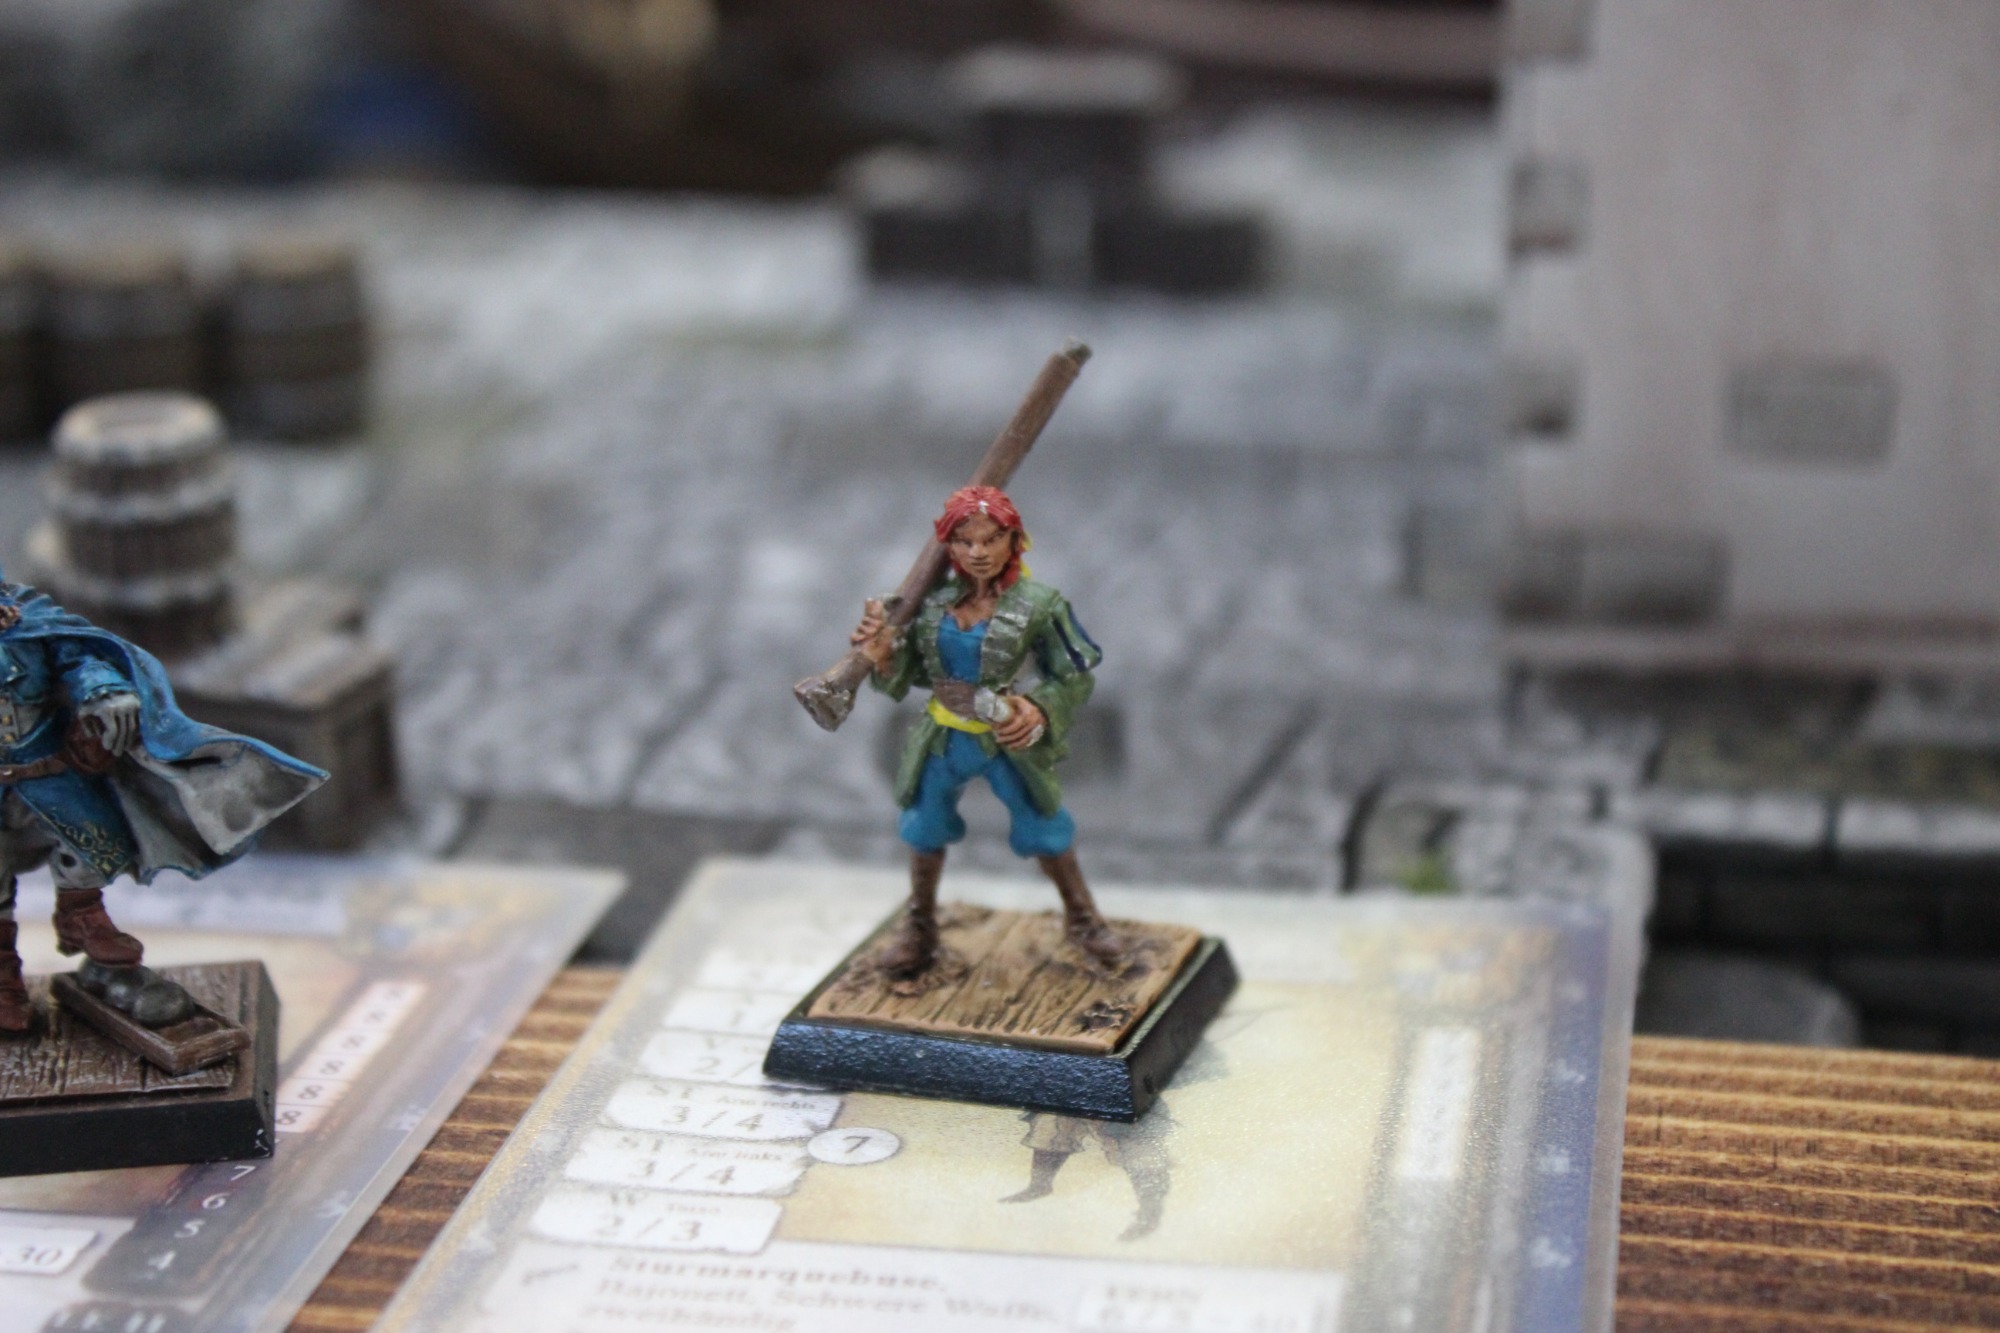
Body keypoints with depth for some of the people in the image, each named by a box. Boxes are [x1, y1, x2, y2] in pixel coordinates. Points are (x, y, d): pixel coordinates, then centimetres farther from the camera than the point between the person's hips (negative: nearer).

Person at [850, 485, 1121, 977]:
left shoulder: (1038, 605, -19)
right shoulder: (933, 600, -10)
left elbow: (1076, 677, -13)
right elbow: (914, 670, 0)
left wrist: (1039, 710, -30)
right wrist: (885, 655, -21)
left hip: (1011, 741, -3)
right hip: (944, 741, 3)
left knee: (1044, 832, 13)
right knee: (925, 830, 18)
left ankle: (1081, 918, 39)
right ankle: (919, 927, 41)